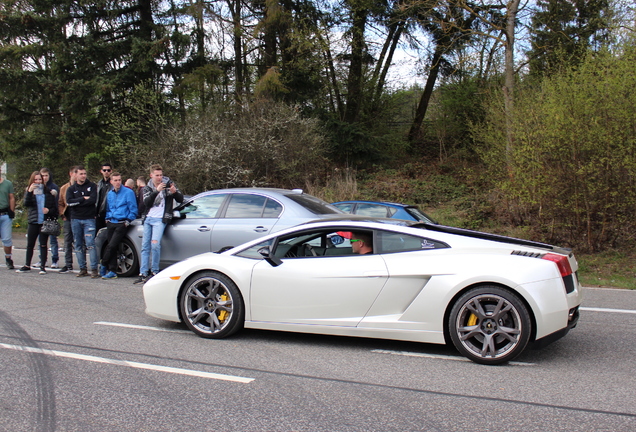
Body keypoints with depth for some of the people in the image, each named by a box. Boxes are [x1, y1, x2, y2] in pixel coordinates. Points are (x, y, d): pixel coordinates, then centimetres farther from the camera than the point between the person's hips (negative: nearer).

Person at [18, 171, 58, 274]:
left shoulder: (48, 192, 4)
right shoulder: (29, 191, 6)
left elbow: (55, 207, 7)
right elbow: (26, 204, -12)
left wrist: (49, 210, -13)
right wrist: (30, 191, -22)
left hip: (45, 222, -1)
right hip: (33, 222, 1)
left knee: (43, 245, 2)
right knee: (30, 244, 9)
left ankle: (42, 266, 7)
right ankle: (27, 265, 21)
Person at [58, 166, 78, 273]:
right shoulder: (64, 188, 12)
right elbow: (60, 203, 17)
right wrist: (63, 214, 4)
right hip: (68, 219, 4)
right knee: (67, 242, 8)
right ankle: (68, 265, 15)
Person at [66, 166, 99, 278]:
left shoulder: (92, 186, 4)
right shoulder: (71, 189, 12)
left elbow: (93, 199, -11)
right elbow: (69, 202, -5)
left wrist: (77, 202, -8)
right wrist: (84, 199, -9)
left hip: (89, 219, -4)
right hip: (75, 219, 4)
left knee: (90, 243, -12)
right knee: (78, 245, 6)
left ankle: (94, 269, -11)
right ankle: (82, 269, 13)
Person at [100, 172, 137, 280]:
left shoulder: (128, 192, -5)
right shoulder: (109, 194, 14)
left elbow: (133, 210, -5)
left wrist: (128, 221, -8)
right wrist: (107, 218, 11)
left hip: (121, 224, -6)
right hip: (111, 223, 6)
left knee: (111, 246, -11)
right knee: (112, 248, 5)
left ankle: (103, 266, 8)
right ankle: (112, 271, 9)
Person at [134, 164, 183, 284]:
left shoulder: (168, 183, 3)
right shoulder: (147, 188, 11)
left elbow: (180, 199, 2)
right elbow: (146, 202, -7)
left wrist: (174, 192, -18)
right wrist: (157, 191, -19)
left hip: (160, 219, -4)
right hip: (148, 219, 4)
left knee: (155, 243, -19)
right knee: (145, 246, 3)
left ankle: (154, 272, -8)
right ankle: (143, 274, 7)